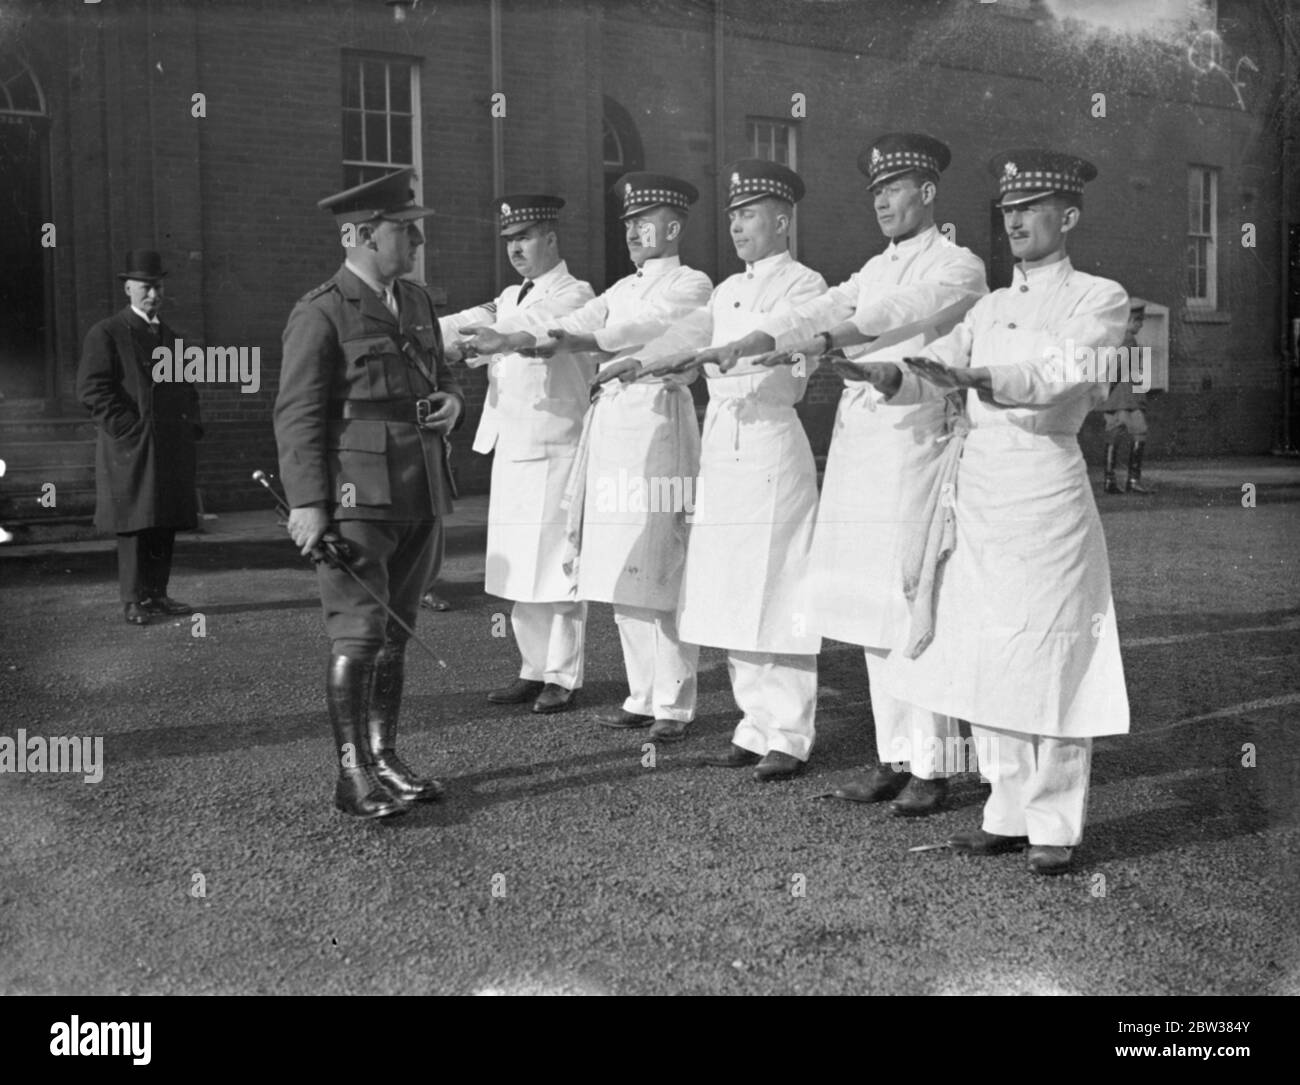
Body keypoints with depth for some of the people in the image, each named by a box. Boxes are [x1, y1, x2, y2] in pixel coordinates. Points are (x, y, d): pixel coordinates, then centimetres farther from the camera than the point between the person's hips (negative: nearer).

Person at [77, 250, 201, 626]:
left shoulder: (171, 337, 22)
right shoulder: (106, 334, 0)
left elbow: (187, 387, 30)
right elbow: (92, 388, -9)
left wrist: (192, 425, 13)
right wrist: (127, 427, -15)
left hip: (172, 449, 6)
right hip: (131, 449, -6)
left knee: (166, 524, 6)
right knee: (135, 524, -5)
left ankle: (157, 594, 14)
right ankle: (134, 599, 1)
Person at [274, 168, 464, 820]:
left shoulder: (416, 302, 15)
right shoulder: (320, 314, -8)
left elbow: (440, 374, 27)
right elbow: (298, 415, -11)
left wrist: (452, 400, 3)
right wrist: (306, 504, -18)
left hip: (417, 496, 7)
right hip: (356, 497, -7)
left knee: (396, 634, 13)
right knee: (358, 635, -6)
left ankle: (385, 759, 23)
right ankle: (352, 775, 3)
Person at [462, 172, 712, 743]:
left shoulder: (692, 285, 1)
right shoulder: (623, 288, 22)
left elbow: (643, 327, -15)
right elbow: (574, 325, 9)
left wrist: (571, 341, -25)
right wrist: (506, 339, -6)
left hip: (657, 424, -7)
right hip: (610, 424, 7)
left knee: (660, 573, -7)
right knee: (624, 577, 9)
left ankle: (674, 705, 1)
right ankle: (642, 696, 18)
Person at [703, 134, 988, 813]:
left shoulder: (958, 266, 0)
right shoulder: (876, 268, 21)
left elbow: (900, 314, -19)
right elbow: (816, 312, 9)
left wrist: (826, 342, -32)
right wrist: (740, 347, -7)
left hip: (915, 433, -7)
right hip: (857, 431, 7)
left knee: (915, 604, -7)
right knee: (871, 606, 7)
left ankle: (932, 765, 3)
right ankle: (894, 754, 16)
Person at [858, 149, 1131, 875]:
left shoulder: (1100, 299, 1)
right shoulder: (992, 308, 17)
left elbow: (1059, 374, -17)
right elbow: (931, 374, 8)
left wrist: (972, 378, -32)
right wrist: (889, 376, -14)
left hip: (1046, 489, -5)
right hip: (979, 493, 5)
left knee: (1048, 657, -3)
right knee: (984, 660, 6)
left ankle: (1055, 824, 9)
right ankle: (1009, 813, 18)